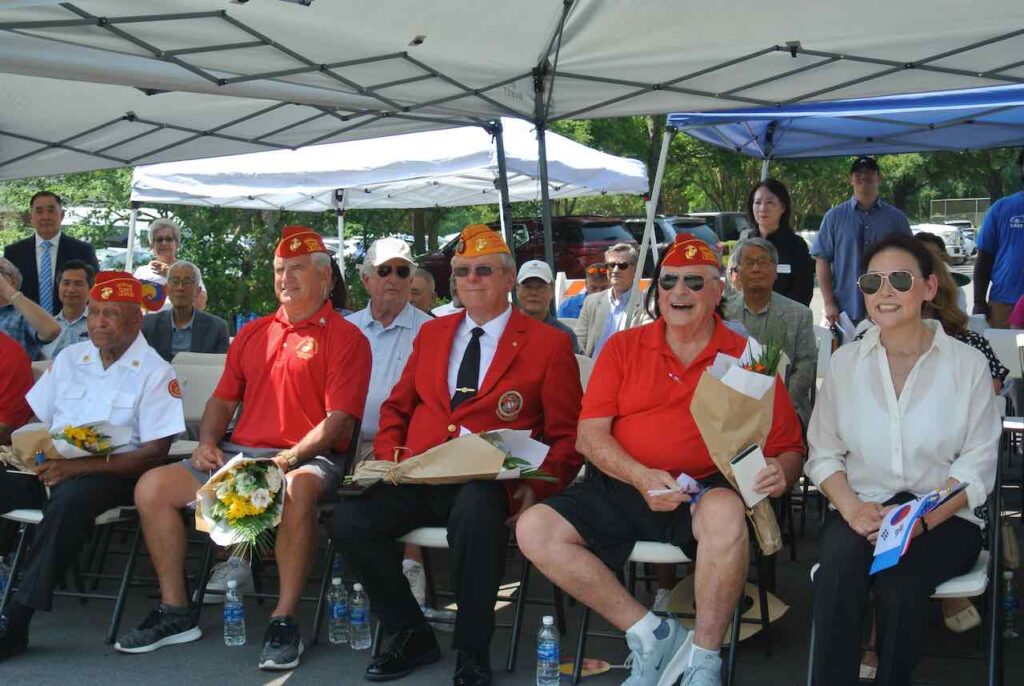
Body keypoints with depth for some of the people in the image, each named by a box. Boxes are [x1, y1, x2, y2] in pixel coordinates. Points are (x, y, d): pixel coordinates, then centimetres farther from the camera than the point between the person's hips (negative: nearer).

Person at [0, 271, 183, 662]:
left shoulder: (155, 372, -1)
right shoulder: (69, 359, 17)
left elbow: (155, 453, -9)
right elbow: (38, 420, 19)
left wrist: (81, 466, -17)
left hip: (112, 473, -5)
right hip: (53, 468, 6)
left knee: (71, 499, -37)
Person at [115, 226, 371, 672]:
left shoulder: (345, 338, -1)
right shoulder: (252, 334, 20)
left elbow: (340, 418, -11)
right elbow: (223, 399, 24)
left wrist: (288, 459, -22)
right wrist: (208, 443, 3)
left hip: (306, 457, -6)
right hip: (238, 453, 6)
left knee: (298, 490, -41)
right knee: (152, 487, -8)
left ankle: (284, 620, -30)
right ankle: (175, 611, 0)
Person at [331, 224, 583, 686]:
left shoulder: (548, 345, 6)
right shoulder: (431, 334, 20)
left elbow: (567, 438, 4)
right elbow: (397, 408, 24)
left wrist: (537, 486, -14)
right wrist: (388, 459, 4)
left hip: (486, 486, -4)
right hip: (417, 479, 5)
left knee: (476, 513, -39)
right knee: (349, 519, -21)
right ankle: (411, 636, 0)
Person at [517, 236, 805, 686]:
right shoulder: (623, 348, 10)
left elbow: (789, 446, 6)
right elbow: (589, 434, 2)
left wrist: (781, 472, -19)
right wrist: (641, 477, -16)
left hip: (702, 491, -3)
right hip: (618, 485, 3)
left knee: (726, 514, -37)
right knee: (534, 529, -18)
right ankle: (651, 635, -10)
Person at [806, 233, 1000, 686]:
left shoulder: (968, 364, 2)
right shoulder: (845, 362, 9)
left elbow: (977, 467, -2)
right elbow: (823, 452, 8)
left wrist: (922, 520, -18)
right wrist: (851, 508, -13)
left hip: (944, 517, -1)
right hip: (862, 509, 2)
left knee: (899, 580, -32)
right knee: (840, 566, -32)